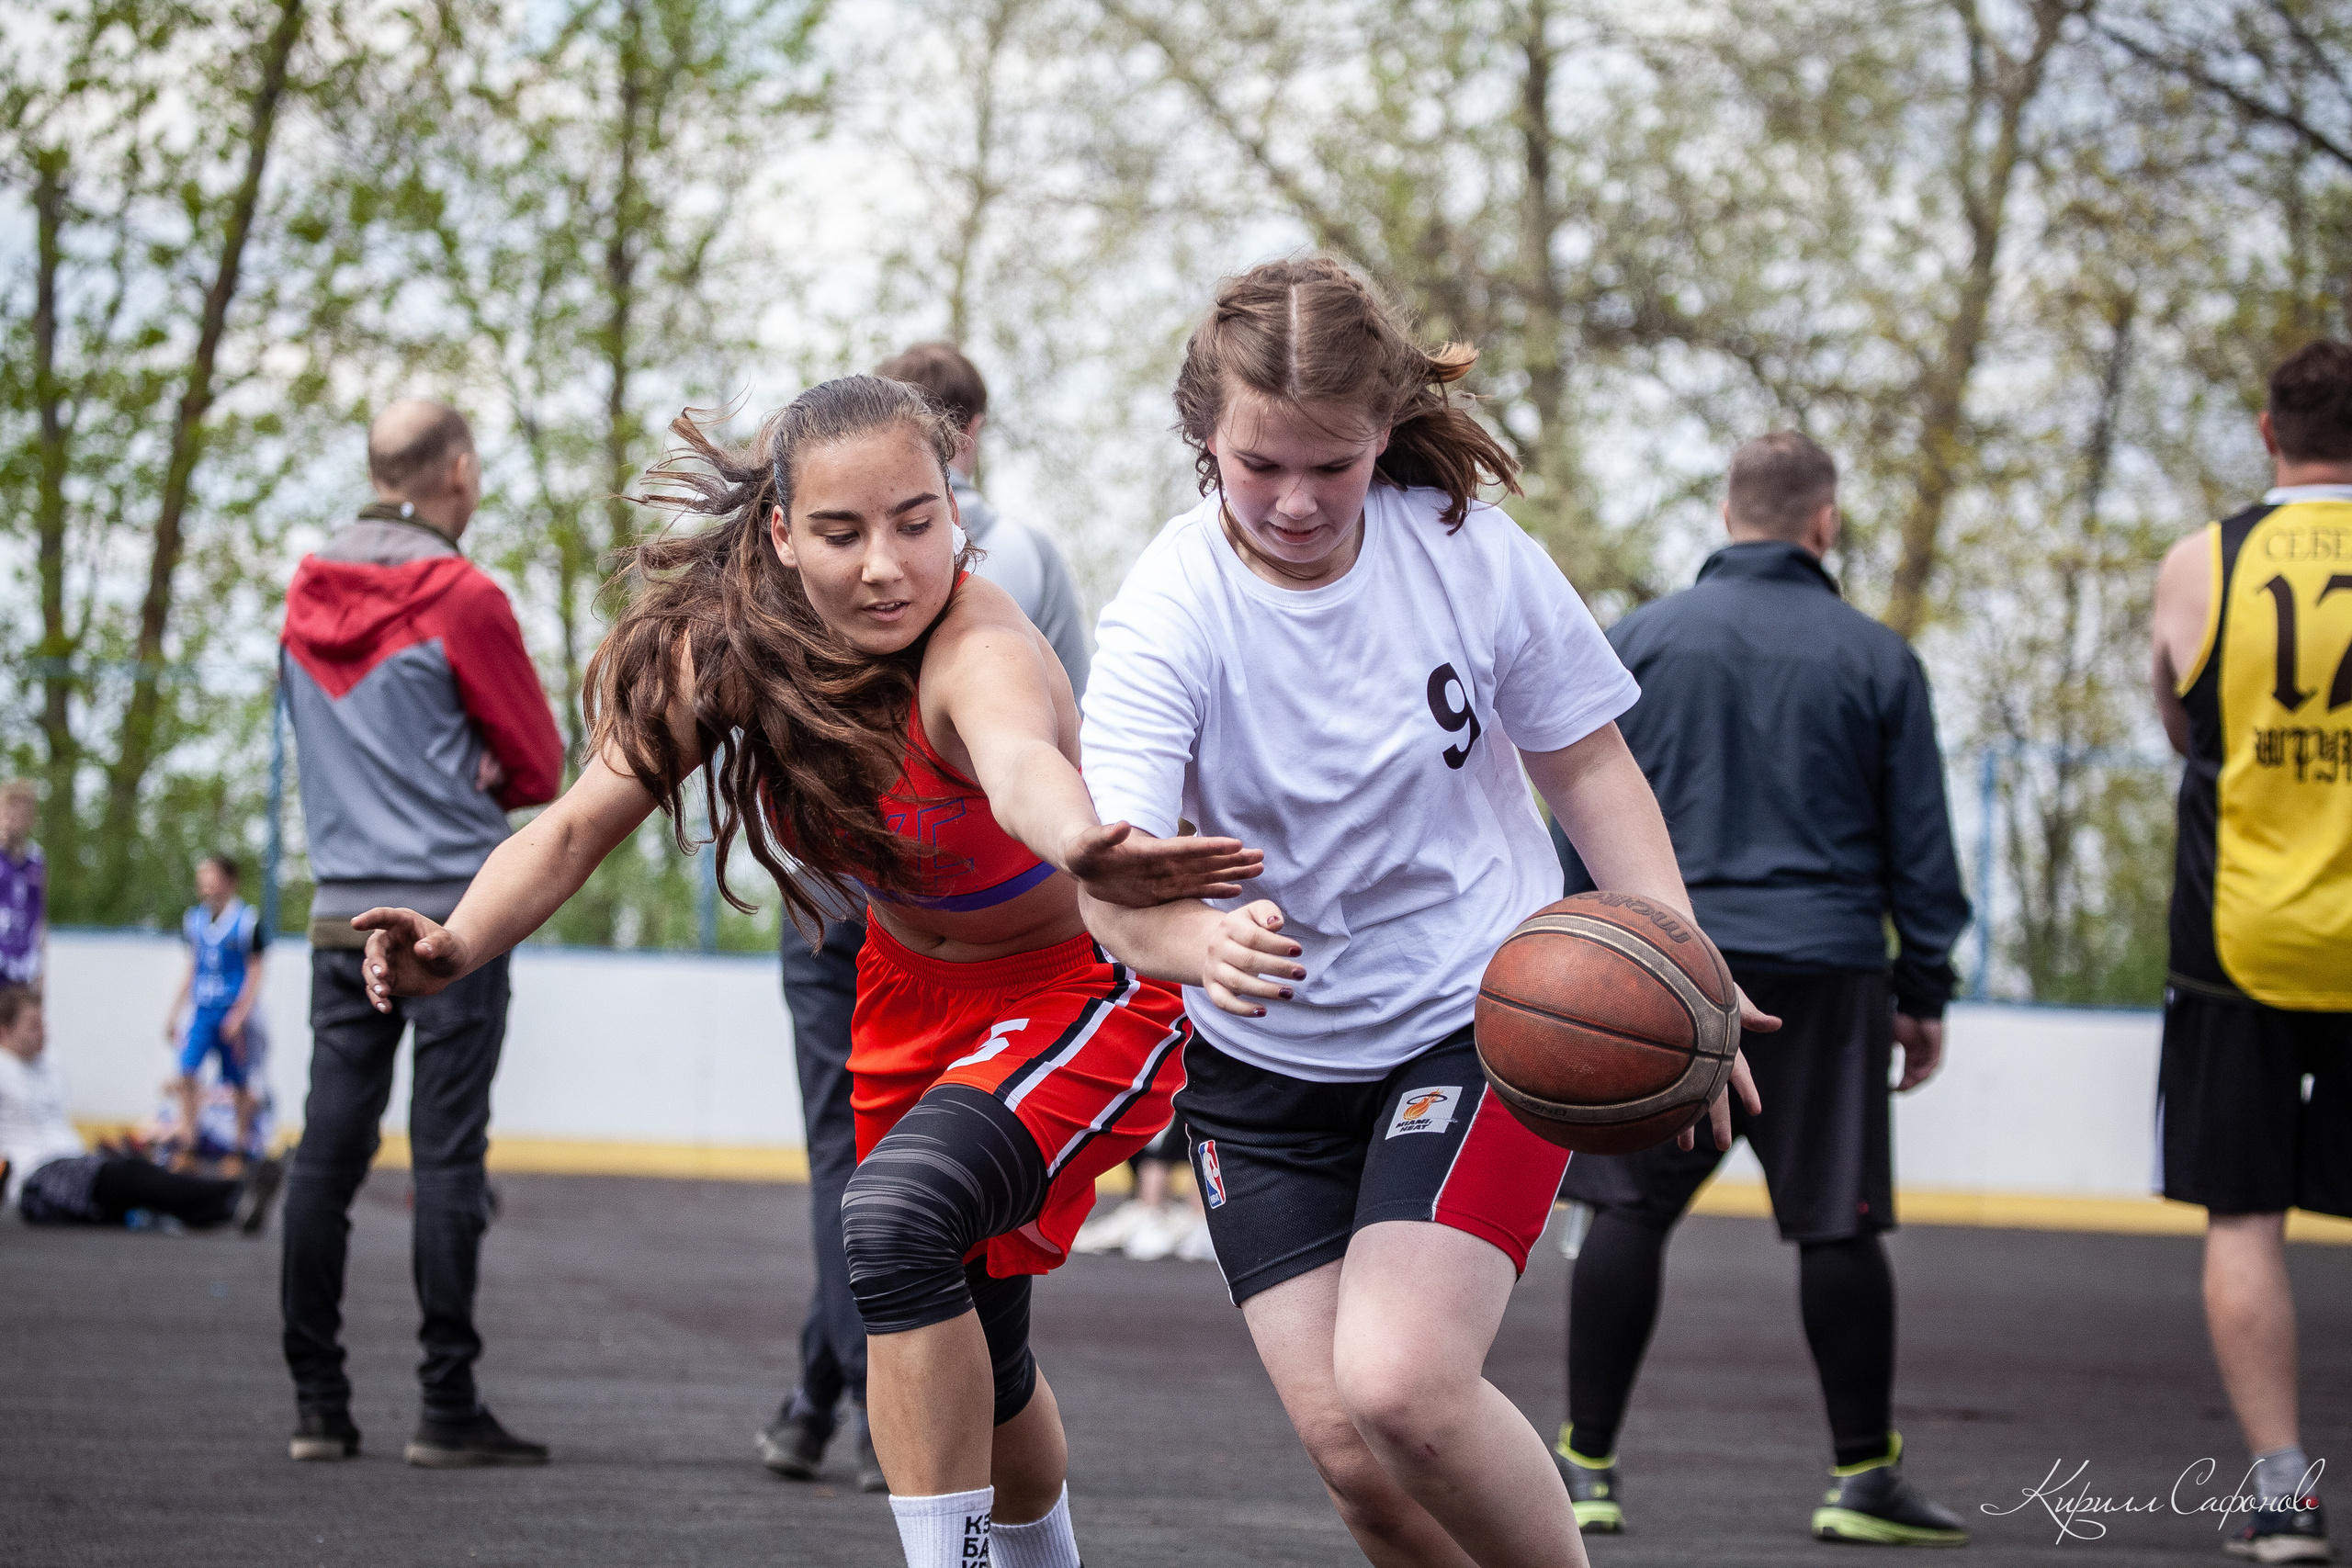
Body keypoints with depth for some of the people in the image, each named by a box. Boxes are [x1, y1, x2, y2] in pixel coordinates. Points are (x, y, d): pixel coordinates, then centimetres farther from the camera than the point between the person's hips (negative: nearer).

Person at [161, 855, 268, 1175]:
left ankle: (238, 1152, 15)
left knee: (239, 1085, 4)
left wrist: (239, 1016, -13)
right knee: (186, 1073, -10)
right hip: (202, 1012, 4)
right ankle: (187, 1148, -6)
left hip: (232, 1014, -4)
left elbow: (254, 974, -6)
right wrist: (173, 1014, 16)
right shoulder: (195, 919, 8)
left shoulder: (246, 920, -7)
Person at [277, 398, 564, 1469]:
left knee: (326, 1156, 5)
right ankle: (446, 1408, -5)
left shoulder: (305, 599, 10)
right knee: (446, 1158, -5)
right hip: (454, 916, -6)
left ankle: (317, 1403, 6)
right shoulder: (461, 600, -8)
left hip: (342, 917, 6)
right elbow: (539, 765, -3)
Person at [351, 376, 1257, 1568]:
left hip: (1079, 992, -6)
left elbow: (1022, 760, -57)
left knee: (899, 1216, -33)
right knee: (970, 1351, 19)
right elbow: (582, 821, -15)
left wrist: (1085, 852, -81)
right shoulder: (727, 647, -17)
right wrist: (459, 944, -35)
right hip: (911, 1001, 7)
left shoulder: (978, 650, -34)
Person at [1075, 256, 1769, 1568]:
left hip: (1482, 1021, -2)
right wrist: (1199, 942, -53)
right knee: (1350, 1454, -4)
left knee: (1398, 1385, -22)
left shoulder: (1476, 557, -13)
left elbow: (1586, 763, 2)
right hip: (1264, 1065, 2)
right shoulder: (1169, 615, -17)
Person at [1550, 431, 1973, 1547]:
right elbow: (1921, 843, 6)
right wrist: (1925, 992, 13)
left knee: (1629, 1209, 4)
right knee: (1838, 1224, 3)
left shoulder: (1638, 640, 4)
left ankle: (1587, 1465, 5)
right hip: (1826, 970, -1)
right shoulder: (1877, 660, 2)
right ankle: (1864, 1477, 8)